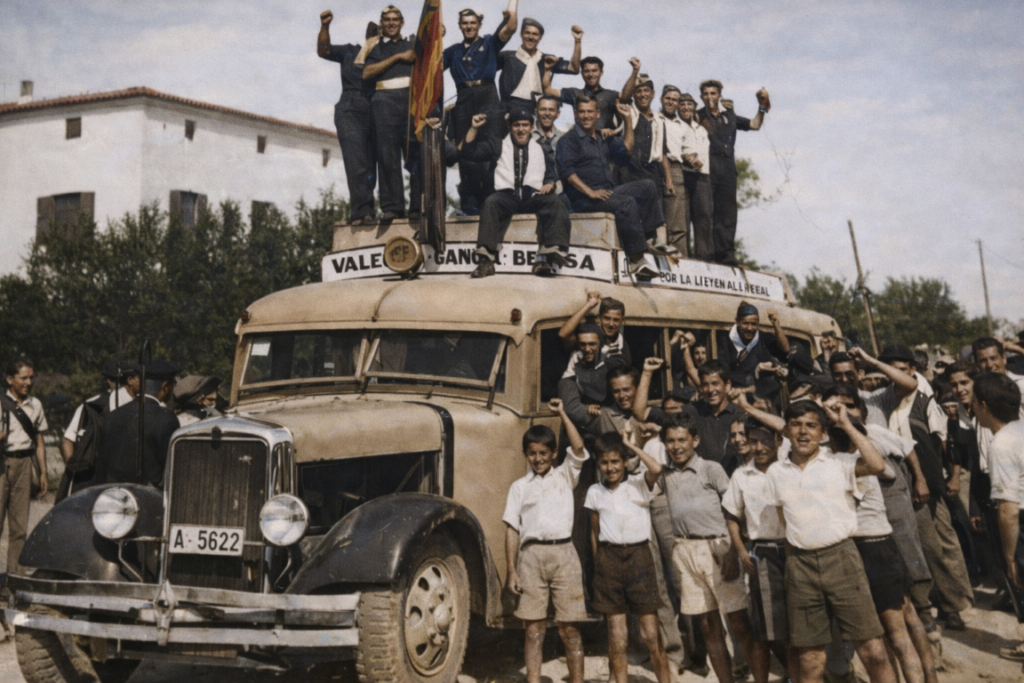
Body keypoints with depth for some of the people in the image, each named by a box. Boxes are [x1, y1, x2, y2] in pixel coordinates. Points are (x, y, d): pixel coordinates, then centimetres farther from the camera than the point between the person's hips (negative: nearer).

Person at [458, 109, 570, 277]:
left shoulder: (541, 150, 24)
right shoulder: (497, 146, 20)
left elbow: (551, 175, 21)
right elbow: (466, 152, 14)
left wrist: (550, 184, -2)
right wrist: (474, 129, 5)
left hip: (533, 197, 1)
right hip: (506, 196, -1)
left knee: (555, 202, -29)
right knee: (491, 202, -35)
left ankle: (547, 256, -42)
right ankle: (486, 261, -41)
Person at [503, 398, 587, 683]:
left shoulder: (564, 476, 11)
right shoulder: (519, 486, 11)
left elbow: (578, 448, -6)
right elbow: (512, 529, 7)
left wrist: (562, 414, -6)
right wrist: (511, 570, 0)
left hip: (563, 554, 0)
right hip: (531, 555, 1)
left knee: (568, 627, 1)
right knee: (534, 626, 1)